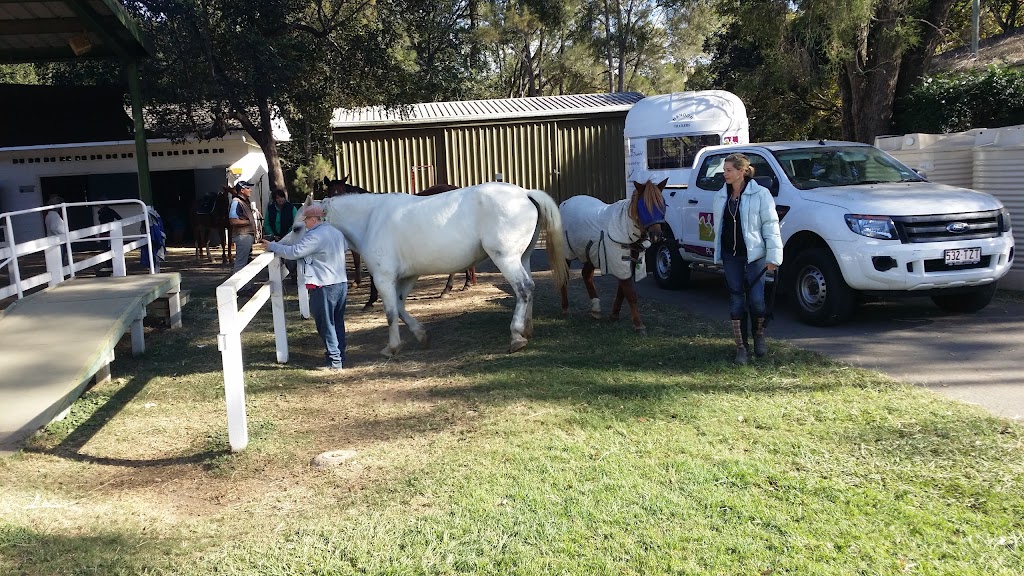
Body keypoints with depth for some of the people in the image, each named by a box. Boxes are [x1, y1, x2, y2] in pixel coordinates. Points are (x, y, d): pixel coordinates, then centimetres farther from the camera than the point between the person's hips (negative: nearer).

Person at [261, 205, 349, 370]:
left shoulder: (314, 236, -16)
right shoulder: (337, 233, 11)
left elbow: (293, 252, -18)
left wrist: (272, 246, -5)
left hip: (324, 287, -8)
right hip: (342, 283, 8)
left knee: (326, 325, 1)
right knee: (338, 322, 15)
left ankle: (335, 361, 3)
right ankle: (339, 355, 22)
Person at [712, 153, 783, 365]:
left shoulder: (760, 194, -6)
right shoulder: (721, 196, 10)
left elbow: (770, 225, -8)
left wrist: (773, 256, -12)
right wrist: (718, 254, 16)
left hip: (753, 254, -4)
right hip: (730, 256, 4)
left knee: (756, 299, -4)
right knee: (736, 300, 4)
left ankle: (759, 336, 26)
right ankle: (740, 347, 12)